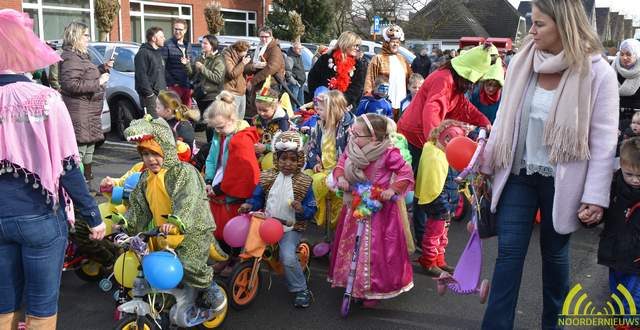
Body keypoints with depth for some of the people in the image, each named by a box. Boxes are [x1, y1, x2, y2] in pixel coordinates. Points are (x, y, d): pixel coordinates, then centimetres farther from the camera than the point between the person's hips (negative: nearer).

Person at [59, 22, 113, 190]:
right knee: (79, 150, -10)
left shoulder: (81, 56, 18)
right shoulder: (70, 58, -15)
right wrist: (98, 82, -20)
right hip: (79, 112, -11)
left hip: (90, 112, 11)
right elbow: (71, 84, -25)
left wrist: (103, 68, 14)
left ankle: (88, 183, 30)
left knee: (88, 149, 18)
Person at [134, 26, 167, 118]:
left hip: (161, 94, 9)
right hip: (151, 94, -9)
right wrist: (149, 93, -20)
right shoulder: (143, 53, -9)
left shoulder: (158, 52, 20)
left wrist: (165, 88, 17)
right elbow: (141, 76, -17)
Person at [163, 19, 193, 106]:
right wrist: (172, 82, -13)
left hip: (187, 86, 6)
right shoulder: (167, 45, -4)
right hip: (175, 86, -6)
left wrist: (191, 83, 12)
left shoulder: (188, 45, 16)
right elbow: (162, 67, -8)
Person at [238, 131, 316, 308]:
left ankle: (301, 290, -1)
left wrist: (302, 210, -23)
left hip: (290, 228, -4)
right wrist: (249, 205, -13)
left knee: (288, 258, -23)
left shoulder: (303, 182, -4)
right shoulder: (268, 177, 3)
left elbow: (311, 209, -1)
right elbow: (257, 197, 8)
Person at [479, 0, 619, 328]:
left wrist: (596, 195, -12)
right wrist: (486, 164, 10)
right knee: (509, 251, 2)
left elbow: (603, 140, -10)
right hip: (519, 174, 3)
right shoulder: (523, 61, -1)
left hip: (560, 180, -2)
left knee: (554, 253, 14)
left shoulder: (597, 72, -12)